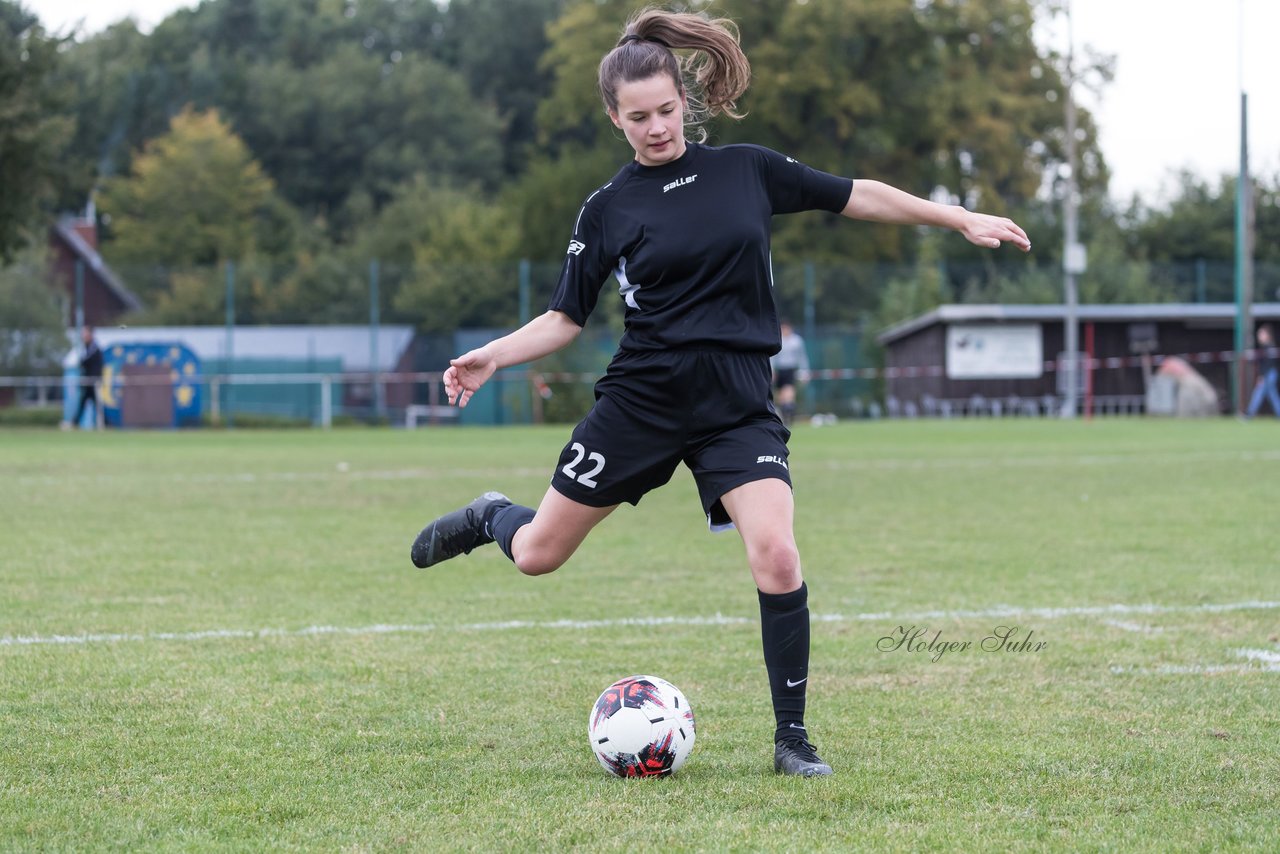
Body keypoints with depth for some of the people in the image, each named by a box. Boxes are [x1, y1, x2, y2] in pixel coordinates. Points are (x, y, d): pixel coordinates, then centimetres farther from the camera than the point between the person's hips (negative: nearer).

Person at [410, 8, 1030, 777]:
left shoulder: (747, 170, 3)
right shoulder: (608, 210, 1)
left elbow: (857, 196, 12)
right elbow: (567, 319, 5)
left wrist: (961, 220, 10)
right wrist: (492, 357, -11)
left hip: (739, 409, 0)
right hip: (641, 399, 0)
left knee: (777, 559, -20)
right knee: (538, 554, 5)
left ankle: (792, 737, -5)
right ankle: (490, 518, 44)